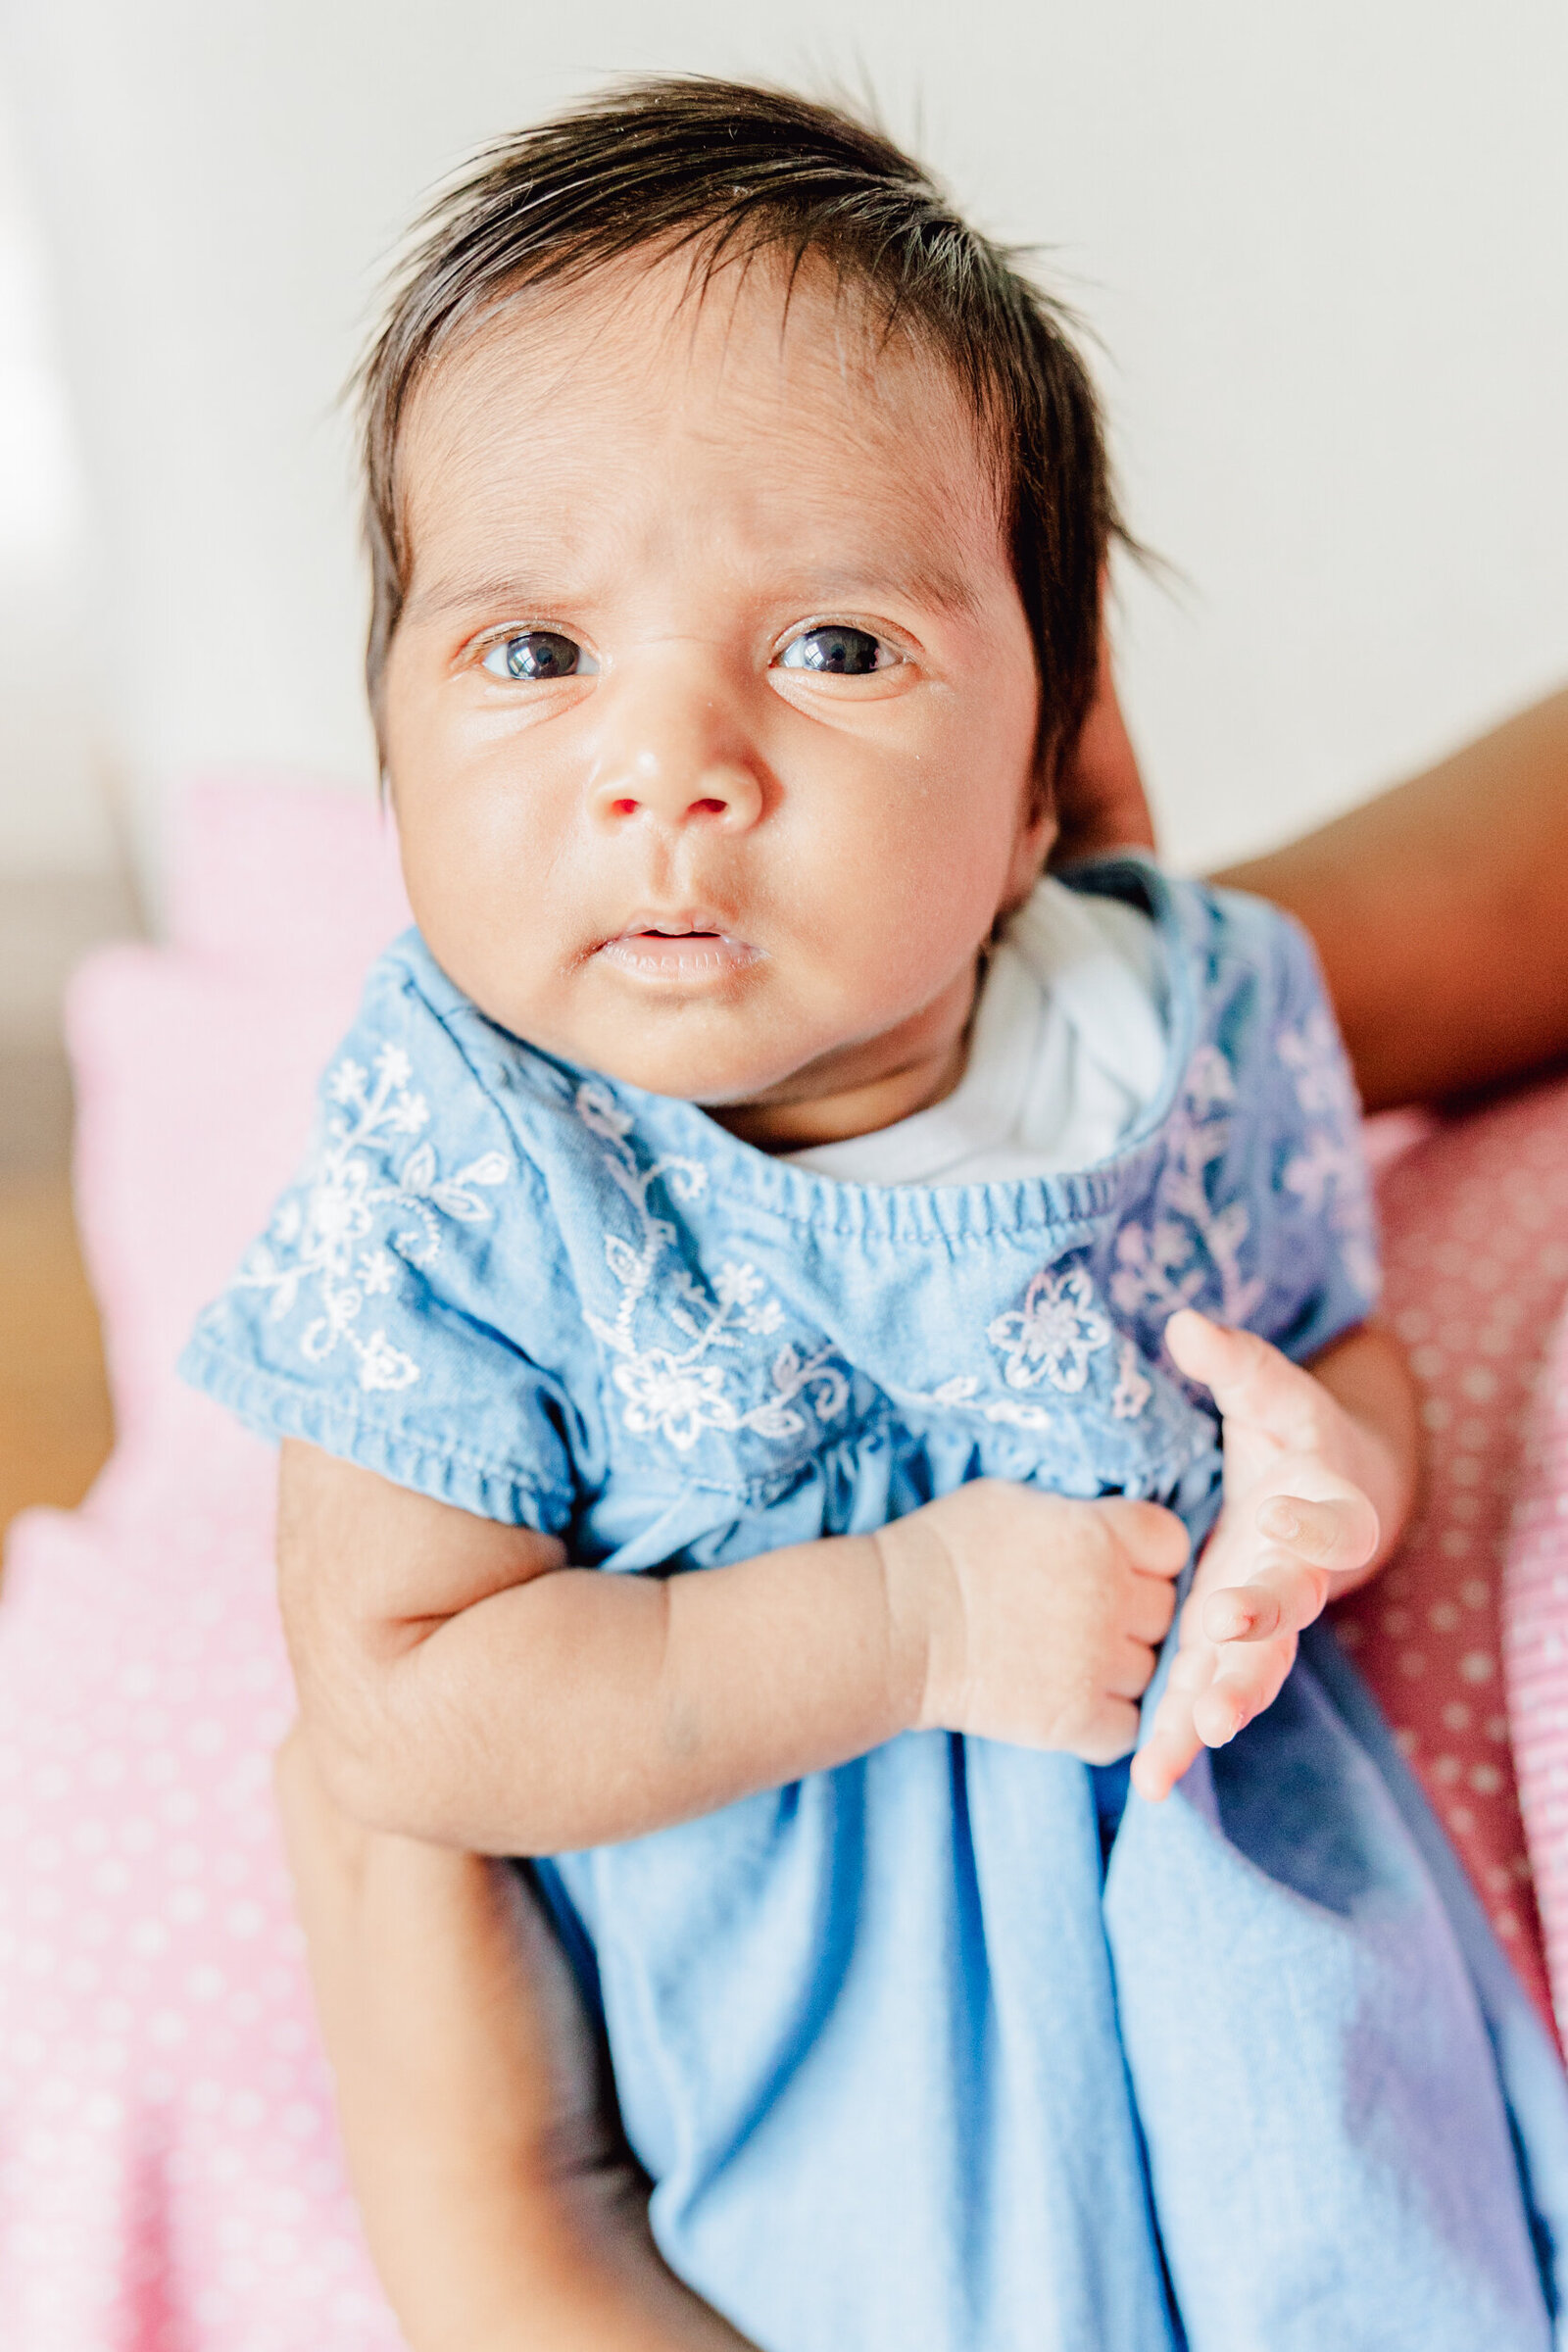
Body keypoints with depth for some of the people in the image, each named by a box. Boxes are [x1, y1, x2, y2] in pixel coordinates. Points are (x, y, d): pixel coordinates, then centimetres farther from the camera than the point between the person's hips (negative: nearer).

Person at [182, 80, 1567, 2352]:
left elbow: (1351, 1350, 7)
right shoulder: (455, 1169, -17)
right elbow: (389, 1716, -17)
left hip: (1217, 1813, 3)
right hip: (782, 1978, -2)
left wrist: (1327, 1477, -17)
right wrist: (908, 1625, -23)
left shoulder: (1200, 1021, -9)